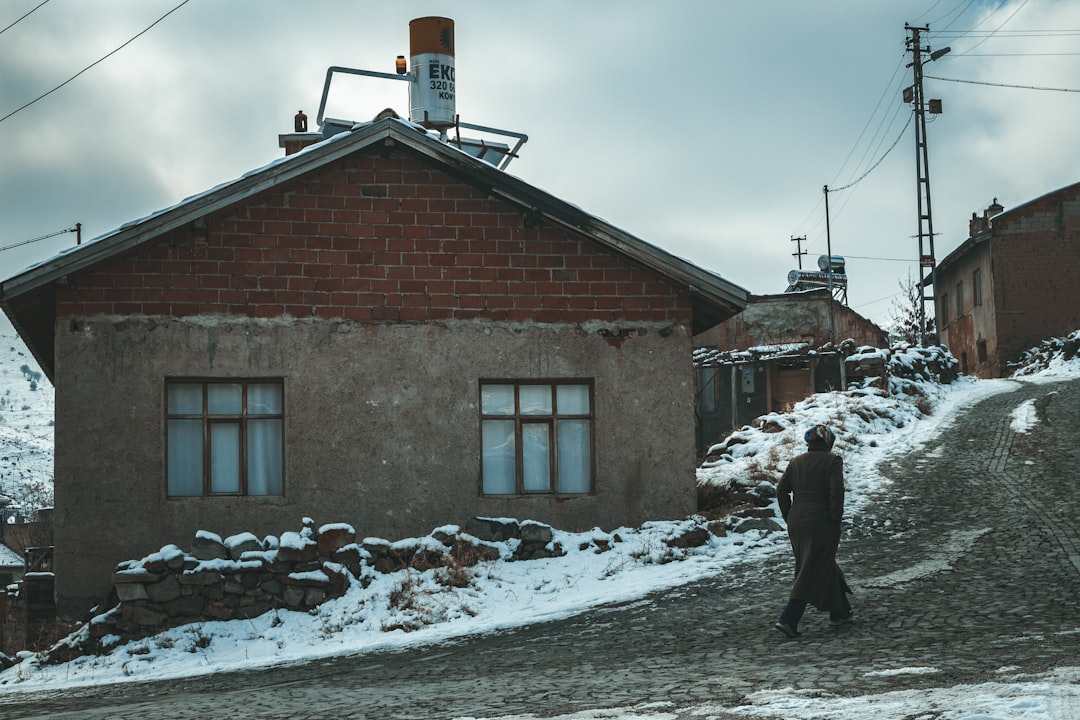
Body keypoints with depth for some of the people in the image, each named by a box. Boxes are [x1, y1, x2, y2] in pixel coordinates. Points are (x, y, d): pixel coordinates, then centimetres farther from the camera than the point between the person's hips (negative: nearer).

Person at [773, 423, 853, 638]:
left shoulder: (796, 462, 10)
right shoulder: (832, 460, -7)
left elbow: (781, 490, 6)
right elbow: (836, 492, -16)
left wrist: (789, 517, 12)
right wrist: (836, 520, -8)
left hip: (796, 522, 6)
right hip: (821, 523, -6)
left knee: (825, 566, 21)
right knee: (811, 573, -3)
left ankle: (840, 611, 31)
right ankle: (788, 619, -13)